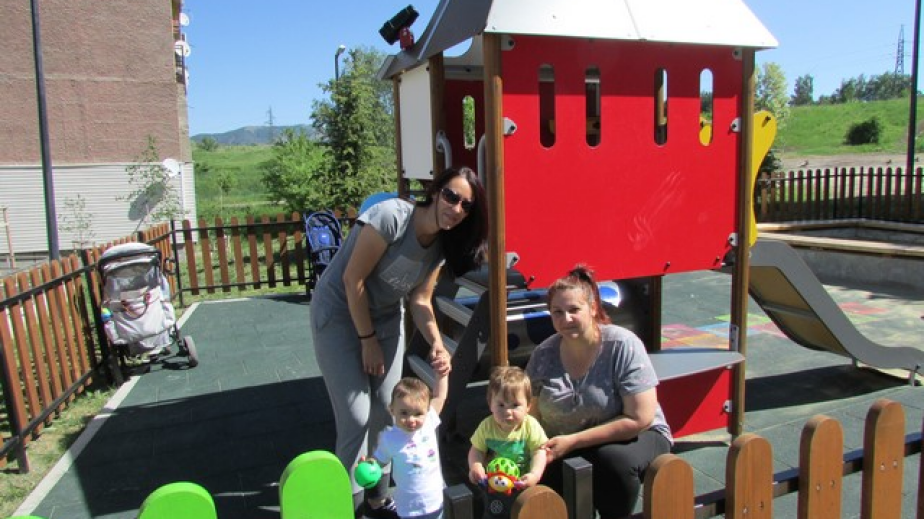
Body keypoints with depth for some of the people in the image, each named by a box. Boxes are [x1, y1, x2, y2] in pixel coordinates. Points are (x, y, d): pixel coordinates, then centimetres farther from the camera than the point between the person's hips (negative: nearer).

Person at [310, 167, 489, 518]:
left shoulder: (442, 245, -7)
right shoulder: (391, 216, -28)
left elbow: (420, 300, -4)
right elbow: (353, 279, -22)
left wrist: (436, 343, -21)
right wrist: (368, 340, -15)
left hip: (385, 317, 6)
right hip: (340, 313, -6)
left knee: (386, 410, 5)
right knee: (357, 415, -8)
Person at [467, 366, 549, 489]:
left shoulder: (531, 426, -10)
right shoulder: (486, 426, -4)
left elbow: (539, 452, -10)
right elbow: (477, 450, 2)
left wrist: (535, 474, -27)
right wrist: (475, 466, -19)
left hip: (522, 481, -2)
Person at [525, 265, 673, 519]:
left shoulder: (623, 346, -16)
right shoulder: (543, 355, -3)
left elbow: (640, 419, -18)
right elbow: (531, 416, 1)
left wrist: (573, 441, -21)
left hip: (633, 438, -2)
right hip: (563, 447, 2)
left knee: (615, 459, -34)